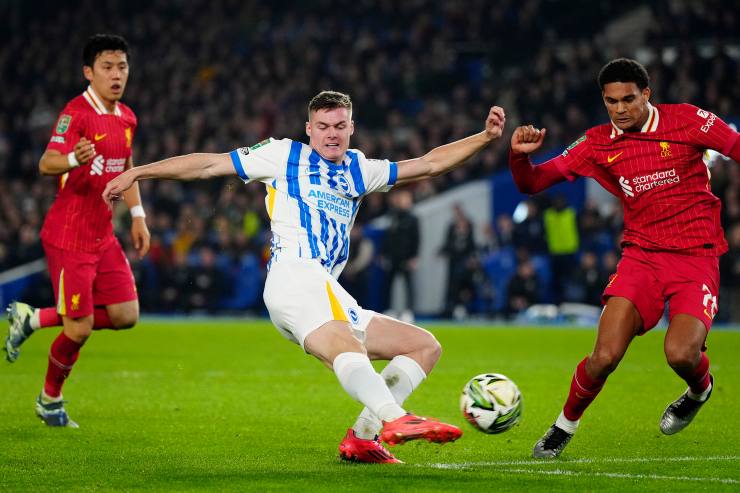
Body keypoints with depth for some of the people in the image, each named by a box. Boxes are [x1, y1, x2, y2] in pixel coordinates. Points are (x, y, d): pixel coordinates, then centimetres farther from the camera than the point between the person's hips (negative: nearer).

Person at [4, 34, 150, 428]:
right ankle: (50, 401, 21)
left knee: (125, 316, 3)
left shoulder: (127, 118, 9)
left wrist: (137, 215, 18)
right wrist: (73, 159, -50)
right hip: (68, 237, -8)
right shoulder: (77, 113, -17)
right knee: (79, 330, -5)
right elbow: (46, 164, -29)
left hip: (103, 235, 8)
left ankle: (33, 319, 20)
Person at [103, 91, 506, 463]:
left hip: (334, 300, 8)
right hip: (295, 277, -8)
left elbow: (428, 164, 28)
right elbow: (209, 165, 15)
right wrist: (136, 172, 14)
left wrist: (485, 137, 19)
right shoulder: (285, 155, 13)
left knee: (426, 346, 3)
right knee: (346, 348, -35)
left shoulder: (359, 170, 27)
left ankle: (362, 437, -11)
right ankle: (396, 420, -62)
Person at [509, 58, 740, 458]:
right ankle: (565, 425, 13)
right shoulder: (599, 144, 3)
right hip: (641, 256, 2)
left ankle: (700, 390, 15)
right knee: (605, 356, -15)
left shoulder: (686, 121, -4)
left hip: (696, 257, -2)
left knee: (681, 353, -23)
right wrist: (520, 155, -17)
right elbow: (532, 183, 4)